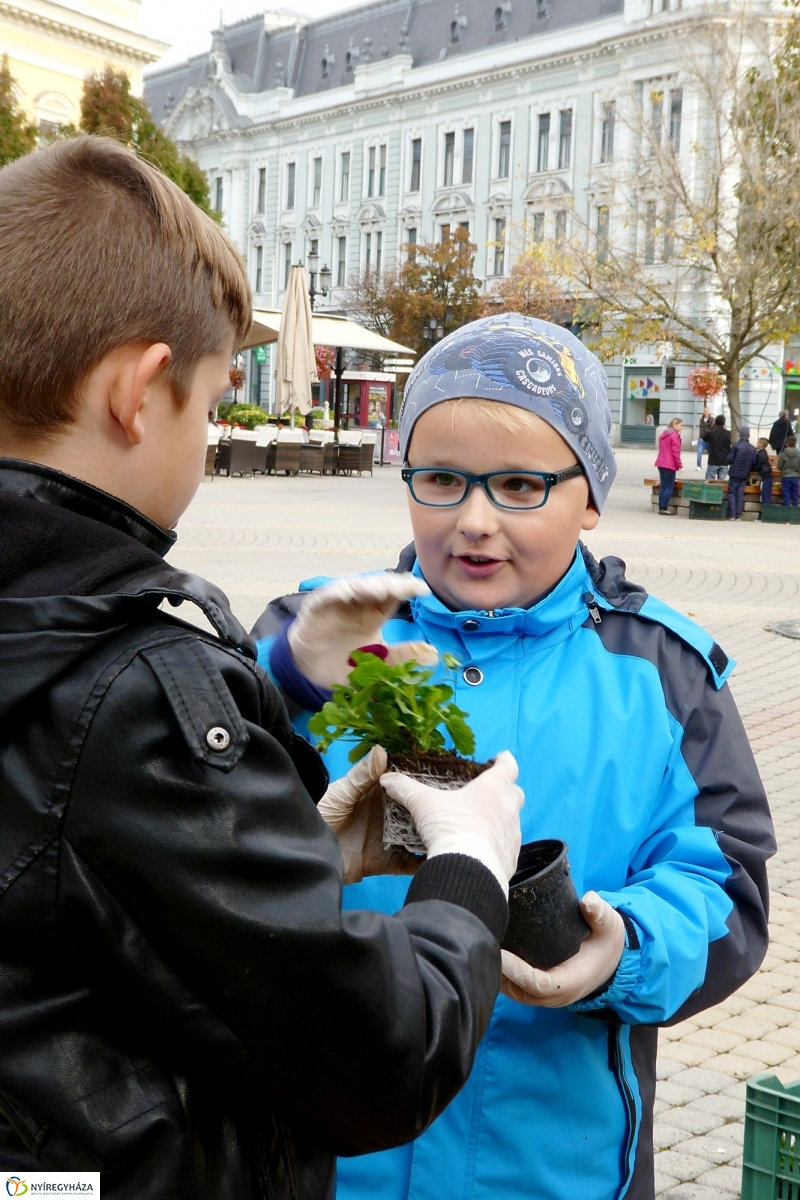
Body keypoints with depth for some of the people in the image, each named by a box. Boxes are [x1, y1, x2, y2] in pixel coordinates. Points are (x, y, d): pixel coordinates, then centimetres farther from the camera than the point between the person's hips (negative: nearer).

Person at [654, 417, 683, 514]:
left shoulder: (663, 434, 17)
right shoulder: (674, 435, -10)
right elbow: (675, 452, -14)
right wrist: (680, 465, -8)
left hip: (660, 463, 8)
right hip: (670, 464, -8)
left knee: (662, 486, 9)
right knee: (669, 487, -6)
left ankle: (661, 508, 7)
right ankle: (664, 509, -11)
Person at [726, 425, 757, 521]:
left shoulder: (736, 446, -11)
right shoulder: (753, 448, 1)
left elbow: (730, 459, -11)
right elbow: (754, 463, 1)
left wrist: (729, 462, 12)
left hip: (734, 473, -3)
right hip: (745, 475, 3)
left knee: (732, 493, 4)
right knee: (740, 494, 9)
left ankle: (732, 515, -4)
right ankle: (738, 515, 6)